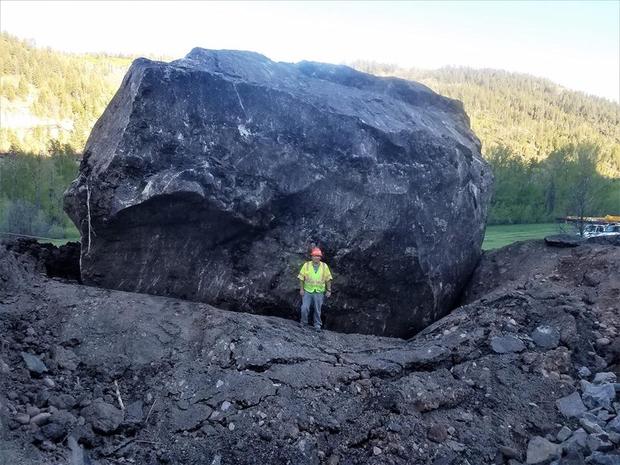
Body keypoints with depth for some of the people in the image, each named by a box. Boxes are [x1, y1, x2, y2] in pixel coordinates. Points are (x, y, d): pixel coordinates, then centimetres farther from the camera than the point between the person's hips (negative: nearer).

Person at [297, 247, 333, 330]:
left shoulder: (324, 266, 0)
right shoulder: (306, 265, -2)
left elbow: (328, 279, 5)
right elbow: (301, 278, 2)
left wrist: (329, 290, 3)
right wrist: (301, 289, -3)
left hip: (319, 292, 0)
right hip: (307, 291, 0)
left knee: (317, 310, 7)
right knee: (304, 308, -4)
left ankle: (317, 325, 23)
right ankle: (303, 323, 18)